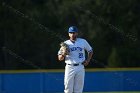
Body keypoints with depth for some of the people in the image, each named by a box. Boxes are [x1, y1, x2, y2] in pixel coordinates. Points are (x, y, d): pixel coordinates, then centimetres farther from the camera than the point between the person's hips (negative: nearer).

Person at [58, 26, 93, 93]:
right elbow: (59, 58, 3)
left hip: (80, 67, 1)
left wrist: (88, 60, 5)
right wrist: (63, 55, -19)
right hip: (70, 67, -1)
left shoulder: (83, 42, 7)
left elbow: (90, 51, 20)